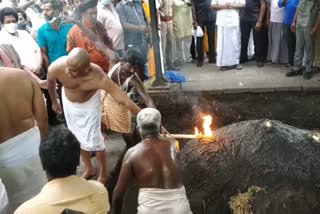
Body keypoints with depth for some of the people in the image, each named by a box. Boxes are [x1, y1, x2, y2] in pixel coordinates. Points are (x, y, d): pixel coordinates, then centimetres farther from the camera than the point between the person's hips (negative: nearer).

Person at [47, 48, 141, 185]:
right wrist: (54, 102, 8)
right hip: (69, 102, 3)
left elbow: (122, 99, -40)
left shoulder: (98, 77, -43)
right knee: (78, 137, 17)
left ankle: (103, 173, 28)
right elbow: (50, 82, -9)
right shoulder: (56, 67, -35)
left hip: (89, 104, -3)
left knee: (93, 139, 0)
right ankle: (88, 169, 42)